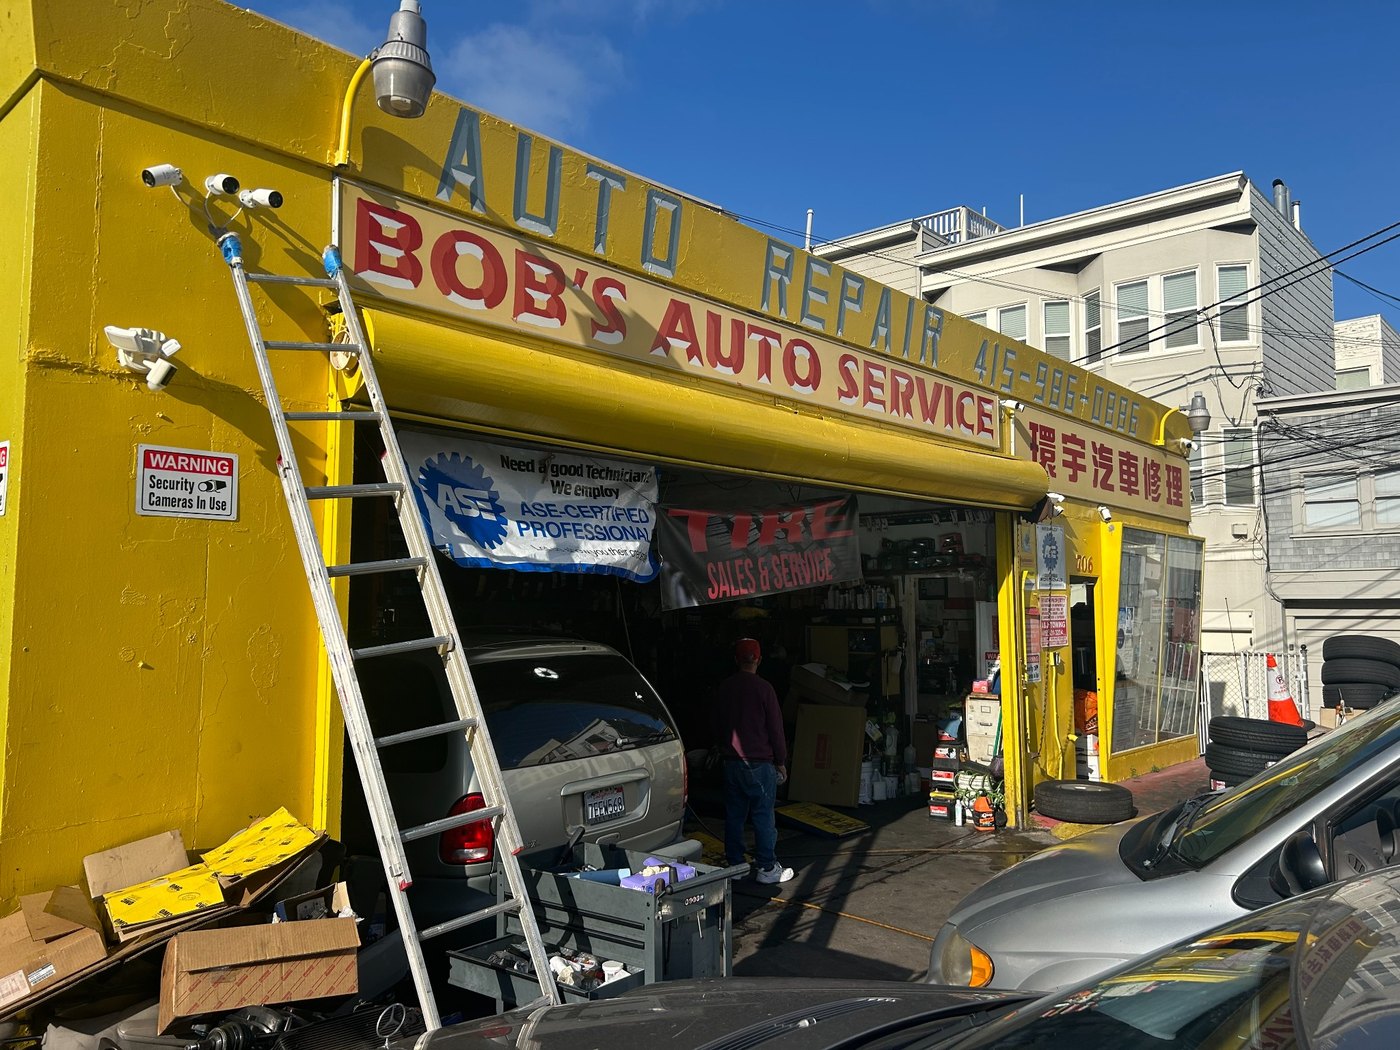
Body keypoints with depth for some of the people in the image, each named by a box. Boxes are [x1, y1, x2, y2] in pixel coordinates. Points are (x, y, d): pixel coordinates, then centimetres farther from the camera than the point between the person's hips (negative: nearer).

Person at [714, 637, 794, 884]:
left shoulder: (723, 689, 4)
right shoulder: (763, 689, -12)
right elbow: (775, 728, -9)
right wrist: (781, 762, 1)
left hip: (731, 761, 5)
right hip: (759, 762, -5)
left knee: (734, 815, 11)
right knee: (763, 816, 1)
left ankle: (735, 864, 17)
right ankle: (767, 869, 6)